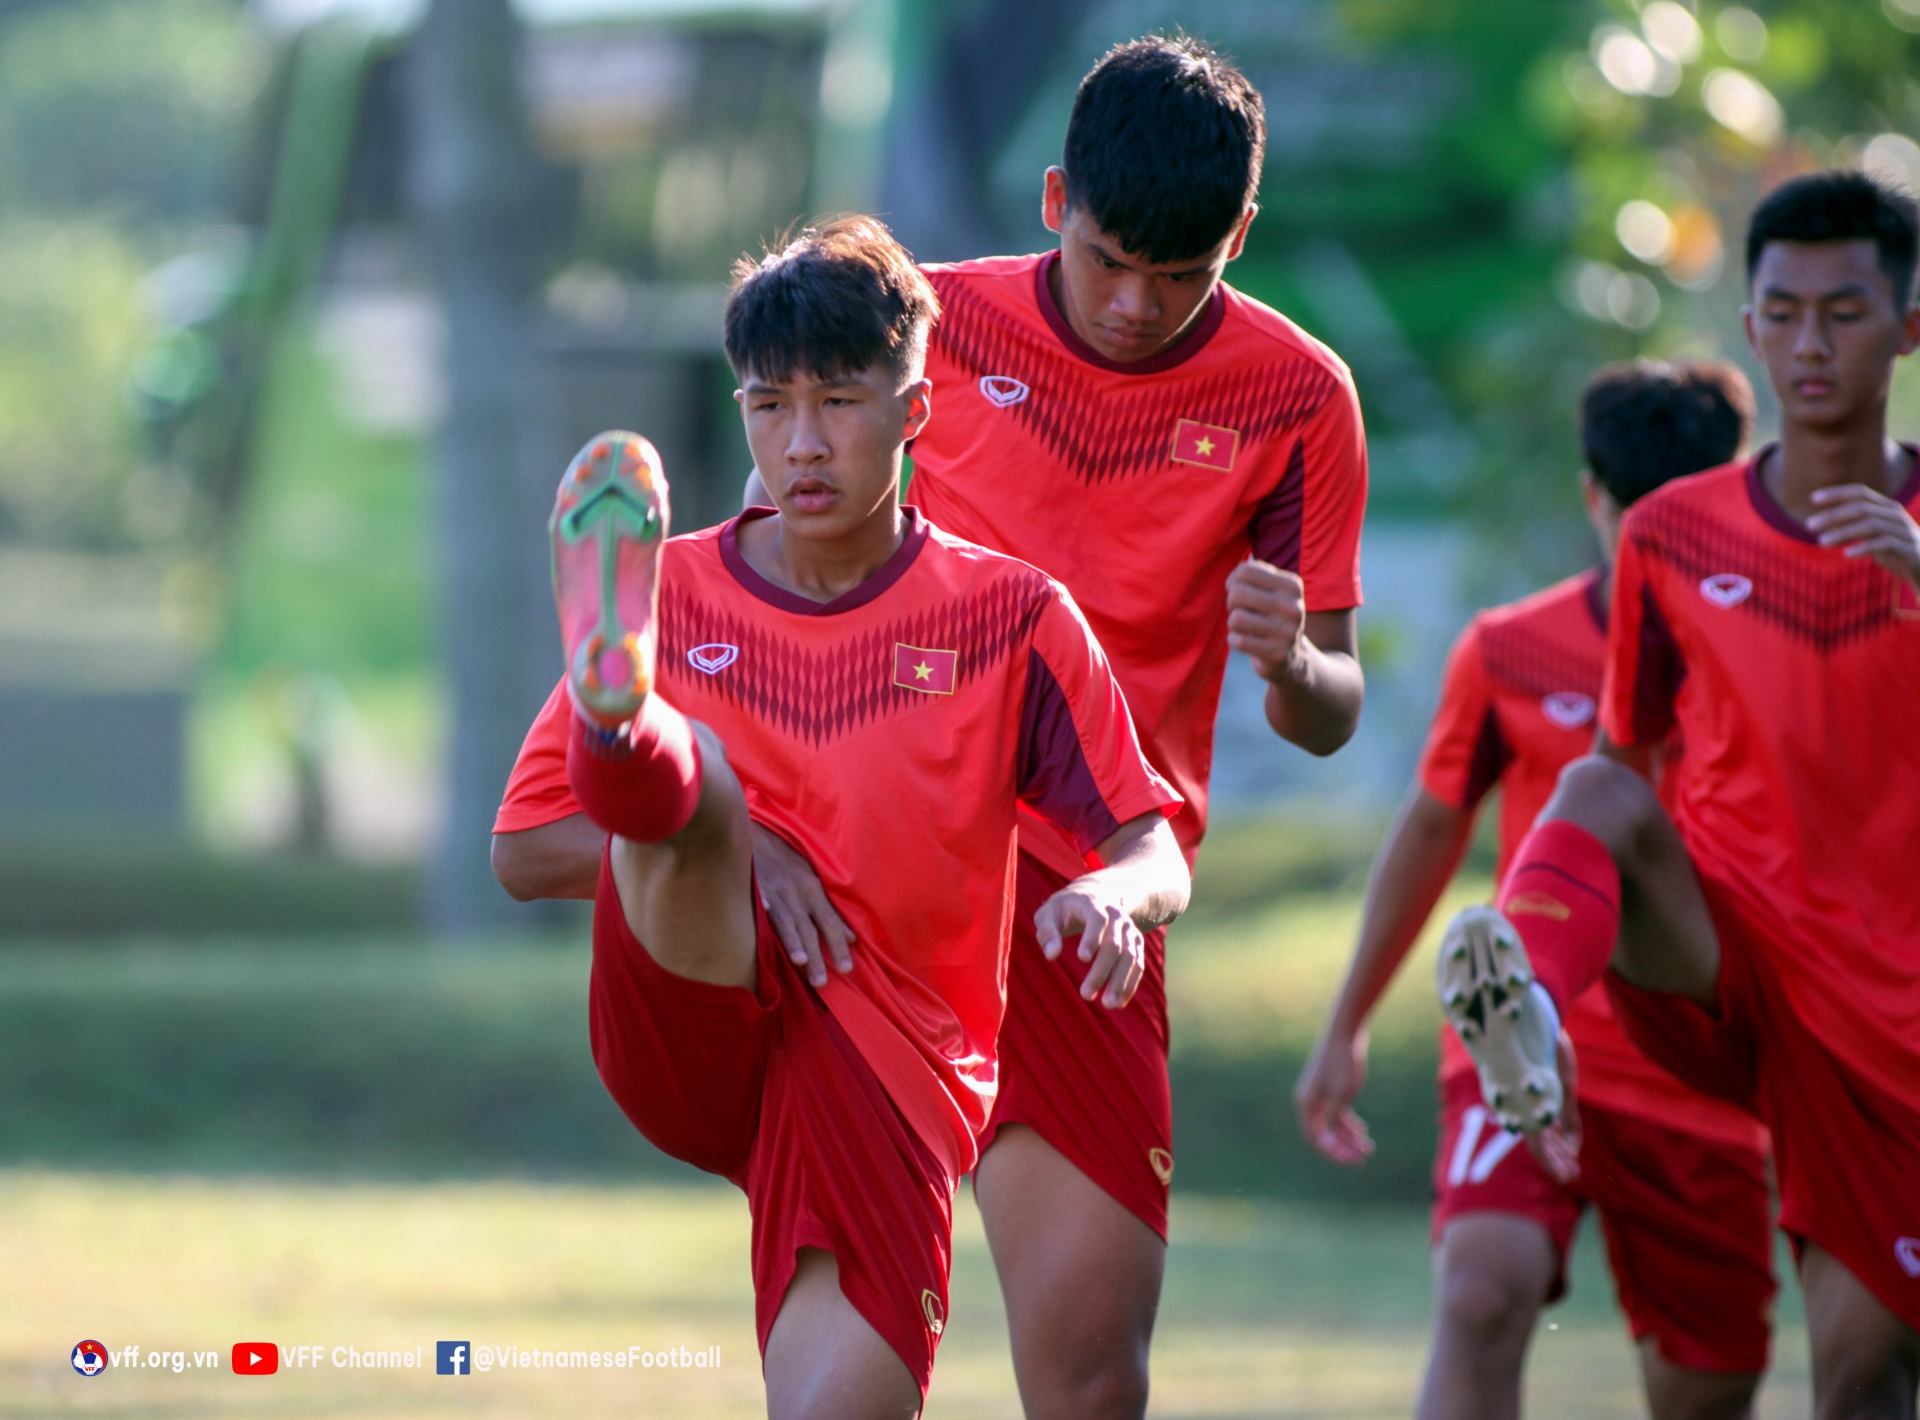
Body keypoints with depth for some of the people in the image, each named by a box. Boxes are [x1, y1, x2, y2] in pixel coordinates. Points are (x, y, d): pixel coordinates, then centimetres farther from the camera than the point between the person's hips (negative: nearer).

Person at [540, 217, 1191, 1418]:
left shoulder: (1011, 618, 6)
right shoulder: (676, 593, 10)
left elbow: (1160, 858, 5)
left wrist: (1107, 894, -20)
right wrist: (715, 847, -8)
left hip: (893, 1058, 0)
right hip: (690, 1034, 0)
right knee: (690, 771, -29)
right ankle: (621, 710, -63)